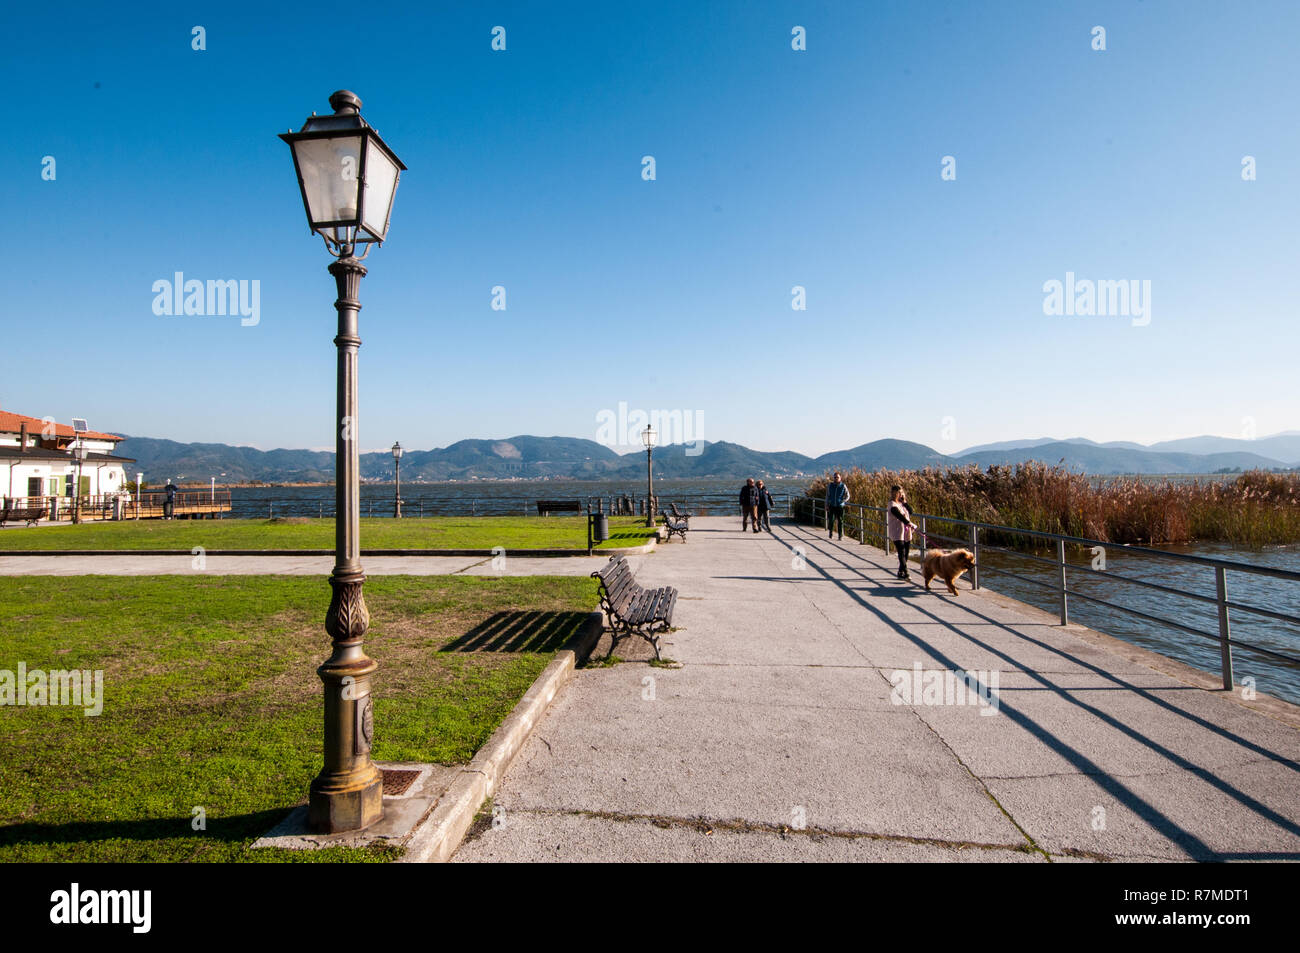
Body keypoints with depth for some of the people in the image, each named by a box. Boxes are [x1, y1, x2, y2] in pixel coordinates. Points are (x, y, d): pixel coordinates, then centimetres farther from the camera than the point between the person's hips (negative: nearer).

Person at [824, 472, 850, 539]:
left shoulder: (843, 486, 0)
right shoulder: (830, 485, 5)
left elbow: (847, 496, 7)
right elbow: (827, 496, 11)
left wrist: (843, 501, -9)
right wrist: (827, 505, 7)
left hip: (840, 506, -1)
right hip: (832, 506, 1)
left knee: (840, 521, -1)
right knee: (831, 520, -7)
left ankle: (841, 536, 7)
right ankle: (830, 533, 15)